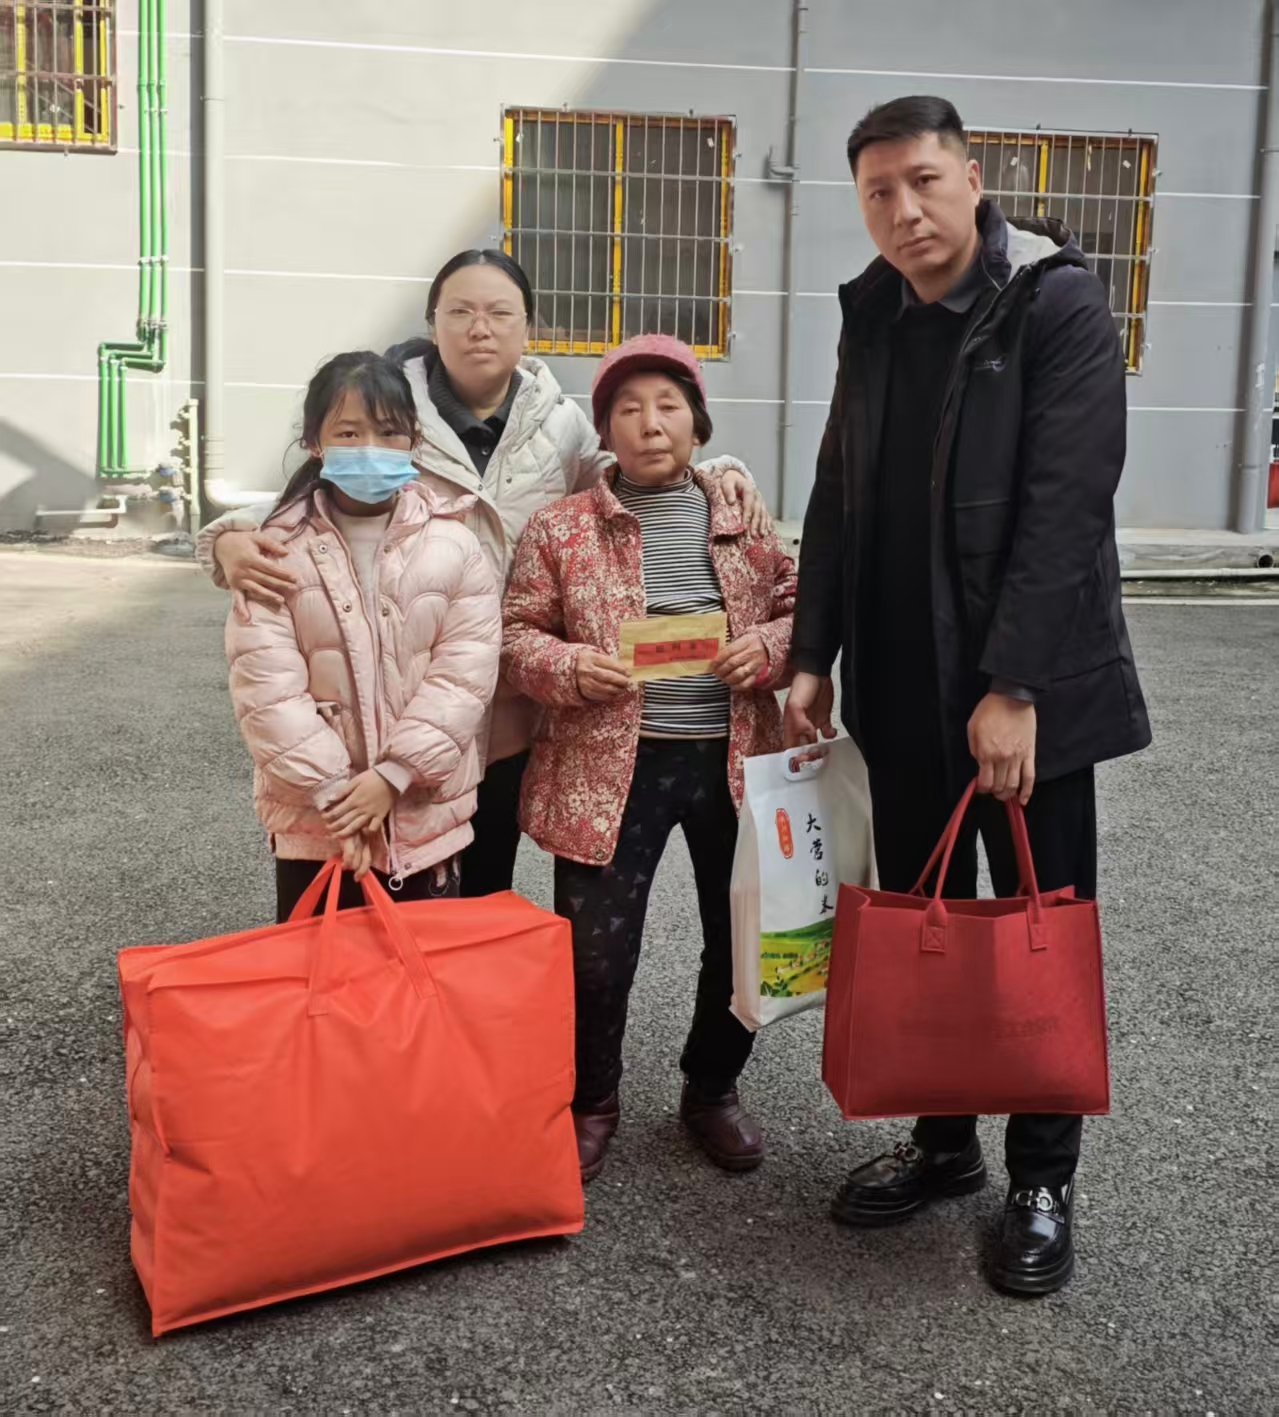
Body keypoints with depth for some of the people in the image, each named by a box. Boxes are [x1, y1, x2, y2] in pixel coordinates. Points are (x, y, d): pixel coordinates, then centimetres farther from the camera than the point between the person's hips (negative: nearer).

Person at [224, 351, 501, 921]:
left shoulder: (453, 544, -3)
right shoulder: (281, 550, -5)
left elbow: (465, 672, -9)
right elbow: (266, 685, -10)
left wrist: (393, 774, -16)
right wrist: (334, 792, -16)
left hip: (424, 811, 1)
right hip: (315, 814, 0)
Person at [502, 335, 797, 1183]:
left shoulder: (745, 519, 7)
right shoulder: (562, 529, 1)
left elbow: (803, 608, 11)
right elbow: (518, 633, 2)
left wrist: (770, 646, -9)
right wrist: (571, 667, -17)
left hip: (734, 759, 3)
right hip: (609, 768, -2)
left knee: (744, 939, 11)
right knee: (594, 951, 1)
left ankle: (712, 1089, 37)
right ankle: (591, 1101, 29)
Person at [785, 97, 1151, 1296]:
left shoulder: (1059, 305, -10)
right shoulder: (872, 316, 9)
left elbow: (1065, 505, -18)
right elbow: (839, 498, 11)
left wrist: (1014, 686, -23)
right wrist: (813, 655, 4)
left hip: (1028, 690, -5)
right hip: (900, 688, 6)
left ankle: (1042, 1179, 23)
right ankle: (941, 1141, 31)